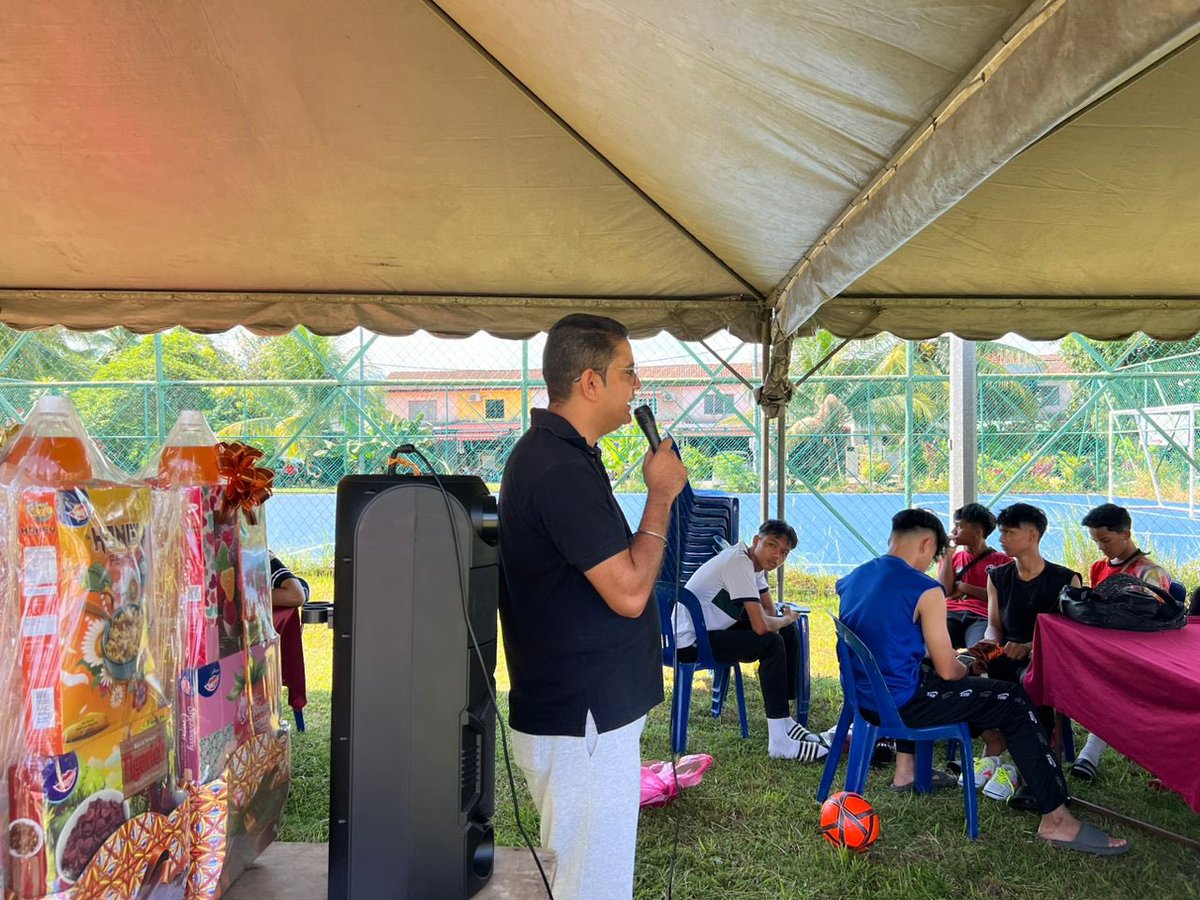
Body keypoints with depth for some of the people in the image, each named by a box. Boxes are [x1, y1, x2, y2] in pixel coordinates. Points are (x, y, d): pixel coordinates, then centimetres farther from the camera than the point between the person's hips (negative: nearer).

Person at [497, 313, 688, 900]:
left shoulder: (551, 453, 10)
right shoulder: (561, 470, -24)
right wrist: (661, 494, -15)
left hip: (583, 711, 11)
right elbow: (629, 591, -24)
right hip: (583, 722, -11)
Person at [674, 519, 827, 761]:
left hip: (715, 628, 10)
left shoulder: (754, 562, 5)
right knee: (772, 643, -22)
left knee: (789, 632, 7)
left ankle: (784, 720, 13)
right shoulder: (739, 563, -25)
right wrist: (787, 618, -8)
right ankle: (779, 742, -18)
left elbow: (770, 611, 12)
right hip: (691, 642, -10)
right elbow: (761, 626, -29)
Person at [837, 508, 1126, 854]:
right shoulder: (924, 590, -17)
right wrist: (963, 667, 11)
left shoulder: (850, 580, 5)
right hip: (899, 706, -8)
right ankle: (1055, 819, 3)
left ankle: (905, 771, 42)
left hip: (864, 694, 8)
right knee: (1014, 701, 1)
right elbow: (947, 671, -12)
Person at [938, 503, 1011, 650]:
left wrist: (963, 587, 3)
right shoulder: (952, 558, 23)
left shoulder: (1001, 560, 14)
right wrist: (948, 554, 6)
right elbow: (945, 591, 6)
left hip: (982, 617, -2)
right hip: (951, 613, 2)